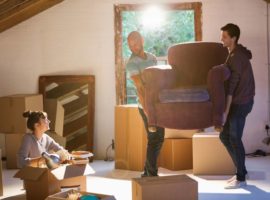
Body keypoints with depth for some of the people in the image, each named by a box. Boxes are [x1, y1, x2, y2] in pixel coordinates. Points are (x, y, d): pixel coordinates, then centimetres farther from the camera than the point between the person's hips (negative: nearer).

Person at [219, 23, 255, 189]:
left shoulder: (236, 57, -17)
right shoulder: (237, 54, 14)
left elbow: (231, 87, -21)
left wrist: (225, 111, -21)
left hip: (240, 102, -10)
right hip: (238, 101, 10)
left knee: (234, 139, -3)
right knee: (225, 136, 13)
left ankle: (241, 178, 7)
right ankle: (241, 170, 21)